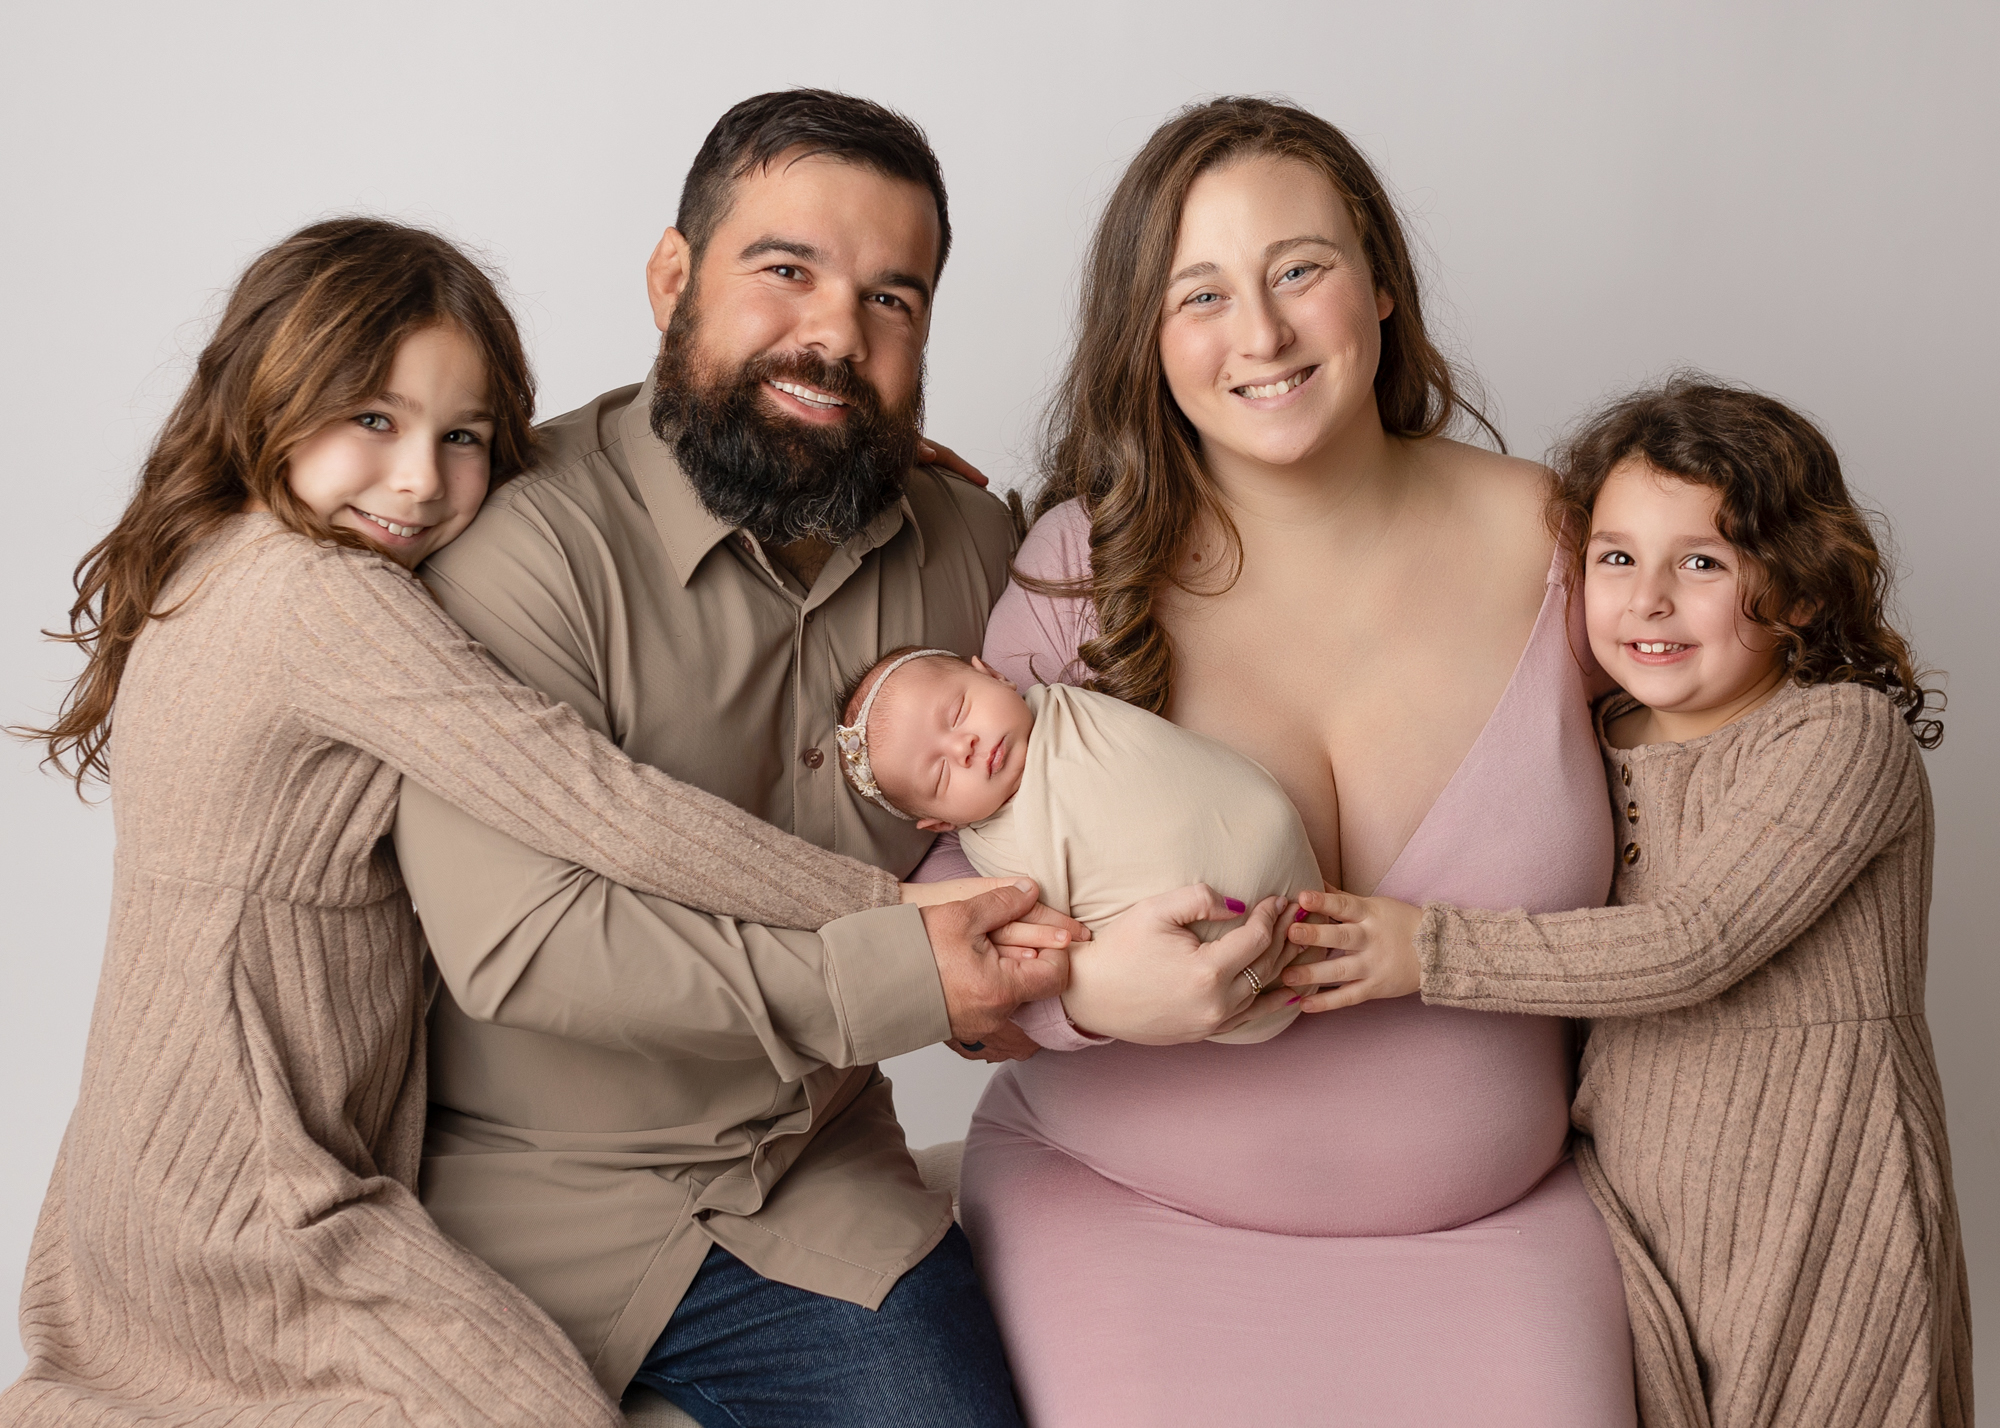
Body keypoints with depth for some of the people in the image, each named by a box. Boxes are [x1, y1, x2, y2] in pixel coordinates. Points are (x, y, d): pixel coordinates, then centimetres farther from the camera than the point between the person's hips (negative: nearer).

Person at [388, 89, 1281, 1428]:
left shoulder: (970, 543, 1)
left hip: (822, 1181, 5)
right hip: (534, 1203, -4)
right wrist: (884, 981, -28)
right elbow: (511, 937, -28)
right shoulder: (525, 540, -20)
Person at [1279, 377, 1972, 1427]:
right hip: (1629, 1184, 5)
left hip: (1817, 1216, -5)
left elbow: (1692, 945, -22)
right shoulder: (1599, 747, 7)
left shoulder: (1845, 735, -12)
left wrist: (1432, 952, -23)